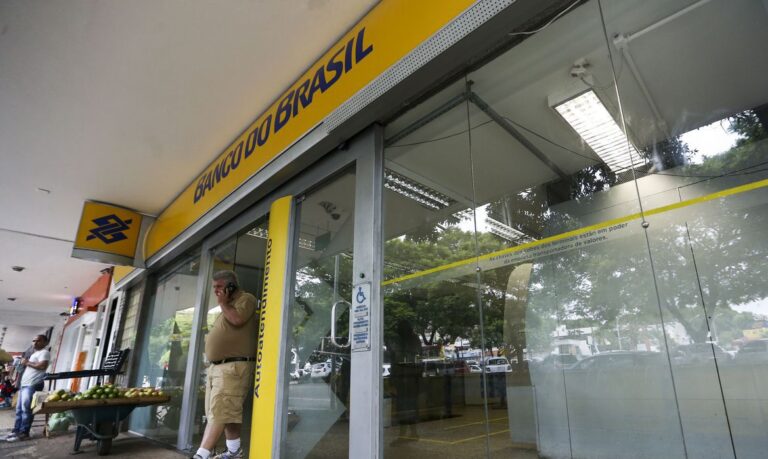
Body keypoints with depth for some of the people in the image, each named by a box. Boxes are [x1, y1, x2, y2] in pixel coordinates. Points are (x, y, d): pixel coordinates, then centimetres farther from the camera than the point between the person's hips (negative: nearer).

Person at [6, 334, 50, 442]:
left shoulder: (44, 352, -6)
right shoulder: (34, 353, 26)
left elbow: (43, 366, -21)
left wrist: (27, 362, -11)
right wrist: (24, 363, 9)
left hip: (32, 385, -10)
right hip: (24, 384, 10)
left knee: (26, 409, -9)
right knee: (19, 409, 11)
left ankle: (23, 433, -7)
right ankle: (16, 431, 15)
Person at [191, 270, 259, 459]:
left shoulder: (246, 299, -4)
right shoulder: (228, 306, 23)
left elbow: (238, 319, -22)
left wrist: (223, 303, -7)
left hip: (234, 366, -9)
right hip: (216, 366, 9)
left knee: (218, 412, -11)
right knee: (227, 412, 13)